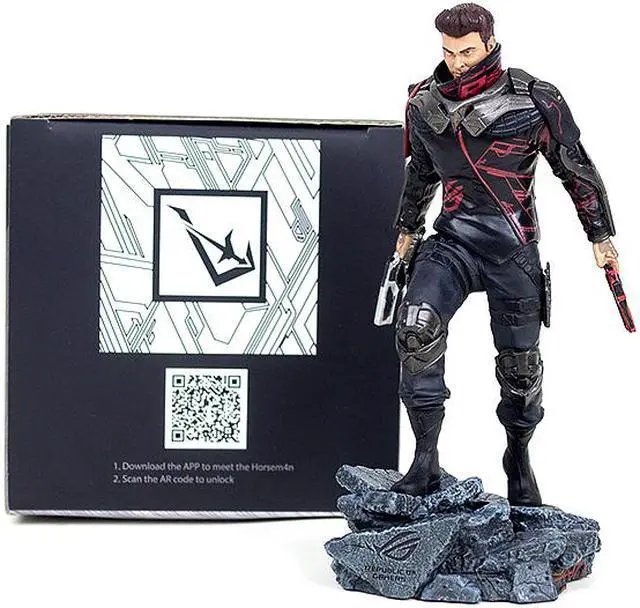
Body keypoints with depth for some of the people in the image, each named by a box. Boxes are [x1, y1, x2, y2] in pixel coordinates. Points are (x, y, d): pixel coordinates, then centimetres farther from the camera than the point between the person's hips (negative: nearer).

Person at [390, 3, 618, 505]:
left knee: (520, 365, 6)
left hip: (514, 249, -2)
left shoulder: (535, 100, -6)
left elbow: (577, 169, 3)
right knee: (416, 330, -23)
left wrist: (601, 237, 6)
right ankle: (426, 460, -12)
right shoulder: (425, 103, 5)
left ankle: (519, 458, 32)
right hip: (451, 241, 2)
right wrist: (407, 228, 32)